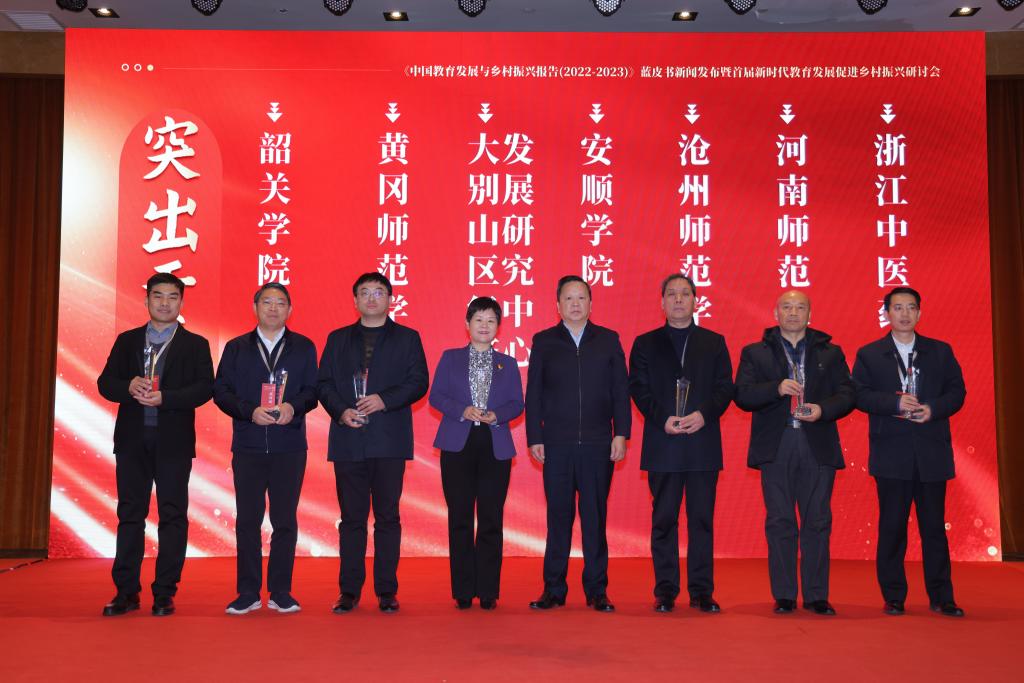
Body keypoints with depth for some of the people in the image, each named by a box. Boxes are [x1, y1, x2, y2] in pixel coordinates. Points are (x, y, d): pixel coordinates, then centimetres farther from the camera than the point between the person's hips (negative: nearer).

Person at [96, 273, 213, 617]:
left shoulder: (195, 344, 5)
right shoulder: (127, 340, 13)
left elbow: (204, 388, -5)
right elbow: (105, 382, 7)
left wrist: (164, 398, -18)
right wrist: (129, 386, -14)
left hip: (173, 440, -2)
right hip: (132, 438, 2)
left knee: (173, 515, 0)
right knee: (130, 514, 6)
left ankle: (164, 594, 6)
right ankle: (126, 592, 13)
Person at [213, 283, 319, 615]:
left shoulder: (304, 347, 9)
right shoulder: (236, 348, 11)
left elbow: (312, 390, 4)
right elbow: (221, 391, 3)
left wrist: (293, 407, -17)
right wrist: (251, 411, -13)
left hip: (289, 447, -1)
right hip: (248, 446, 1)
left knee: (285, 520, 2)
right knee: (247, 520, 3)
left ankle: (280, 592, 12)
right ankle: (248, 593, 12)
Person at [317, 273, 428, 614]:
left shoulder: (407, 338, 9)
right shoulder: (337, 339, 15)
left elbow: (418, 382, 0)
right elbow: (324, 383, 9)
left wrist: (384, 400, -14)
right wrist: (341, 411, -9)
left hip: (389, 441, -1)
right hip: (348, 441, 2)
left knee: (387, 516, 2)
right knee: (351, 517, 4)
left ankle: (387, 591, 8)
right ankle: (349, 590, 11)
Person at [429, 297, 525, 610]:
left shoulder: (508, 364, 12)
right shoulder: (450, 358, 9)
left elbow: (517, 404, 7)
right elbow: (436, 396, 2)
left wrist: (496, 415, -12)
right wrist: (463, 411, -13)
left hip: (495, 447, 1)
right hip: (458, 445, -1)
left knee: (491, 520, 1)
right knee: (460, 519, 2)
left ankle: (488, 591, 9)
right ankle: (463, 591, 10)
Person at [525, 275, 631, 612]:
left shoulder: (608, 340, 8)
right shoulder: (543, 341, 7)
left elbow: (620, 390, 6)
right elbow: (533, 393, 5)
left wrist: (621, 434, -2)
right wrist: (534, 438, -1)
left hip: (598, 444, 0)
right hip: (557, 445, 0)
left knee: (595, 517, 5)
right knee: (558, 517, 5)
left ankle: (597, 591, 13)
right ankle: (554, 590, 13)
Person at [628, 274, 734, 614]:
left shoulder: (714, 342, 12)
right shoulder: (645, 344, 10)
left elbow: (724, 388, 5)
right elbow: (639, 389, 2)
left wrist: (704, 415, -13)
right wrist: (662, 419, -13)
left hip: (703, 442, 1)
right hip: (663, 444, 0)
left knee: (702, 519, 4)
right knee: (663, 519, 3)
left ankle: (702, 590, 11)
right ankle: (665, 591, 10)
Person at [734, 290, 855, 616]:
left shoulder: (830, 353, 14)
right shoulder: (755, 353, 10)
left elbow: (847, 394, 6)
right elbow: (742, 394, -1)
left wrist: (823, 409, -13)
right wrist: (777, 389, -17)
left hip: (818, 447, 1)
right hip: (776, 447, -1)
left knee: (817, 522, 2)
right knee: (780, 522, 1)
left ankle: (816, 595, 11)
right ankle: (784, 596, 9)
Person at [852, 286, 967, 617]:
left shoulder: (941, 351, 12)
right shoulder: (869, 354, 7)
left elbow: (957, 391, 6)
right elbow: (860, 395, -3)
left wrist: (933, 409, -12)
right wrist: (896, 403, -17)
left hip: (932, 452, 1)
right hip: (891, 453, -1)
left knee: (934, 525, 5)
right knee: (892, 525, 3)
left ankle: (941, 597, 13)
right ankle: (893, 597, 11)